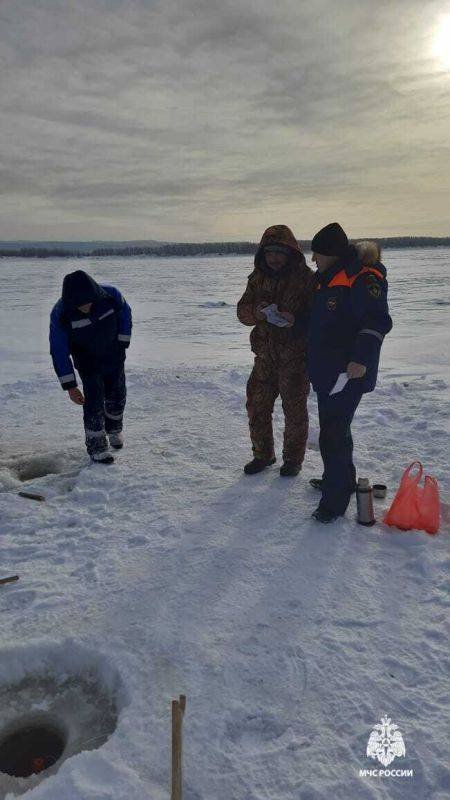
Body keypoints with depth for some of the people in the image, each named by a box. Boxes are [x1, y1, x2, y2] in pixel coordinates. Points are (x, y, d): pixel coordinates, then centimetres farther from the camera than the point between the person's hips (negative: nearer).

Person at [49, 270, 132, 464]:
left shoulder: (111, 295, -28)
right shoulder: (60, 314, -31)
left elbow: (125, 314, -5)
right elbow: (59, 352, -23)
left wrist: (123, 343, -1)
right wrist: (70, 386, -24)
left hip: (114, 355, 2)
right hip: (87, 360, -2)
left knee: (117, 394, 13)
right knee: (93, 399, -10)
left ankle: (114, 429, 42)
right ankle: (96, 446, 5)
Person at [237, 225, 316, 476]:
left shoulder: (306, 278, -9)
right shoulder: (258, 278, 6)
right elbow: (242, 310, 4)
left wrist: (296, 320, -30)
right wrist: (256, 313, -19)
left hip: (296, 357, -4)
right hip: (265, 356, 5)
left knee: (294, 410, 7)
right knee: (257, 406, 11)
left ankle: (293, 458, 25)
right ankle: (263, 454, 30)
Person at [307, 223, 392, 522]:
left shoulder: (364, 279, -16)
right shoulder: (327, 278, 15)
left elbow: (378, 322, -23)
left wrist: (361, 358, -31)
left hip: (349, 372, -10)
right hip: (326, 369, 10)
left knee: (334, 433, -8)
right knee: (331, 427, 19)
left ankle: (335, 499, 3)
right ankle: (341, 481, 35)